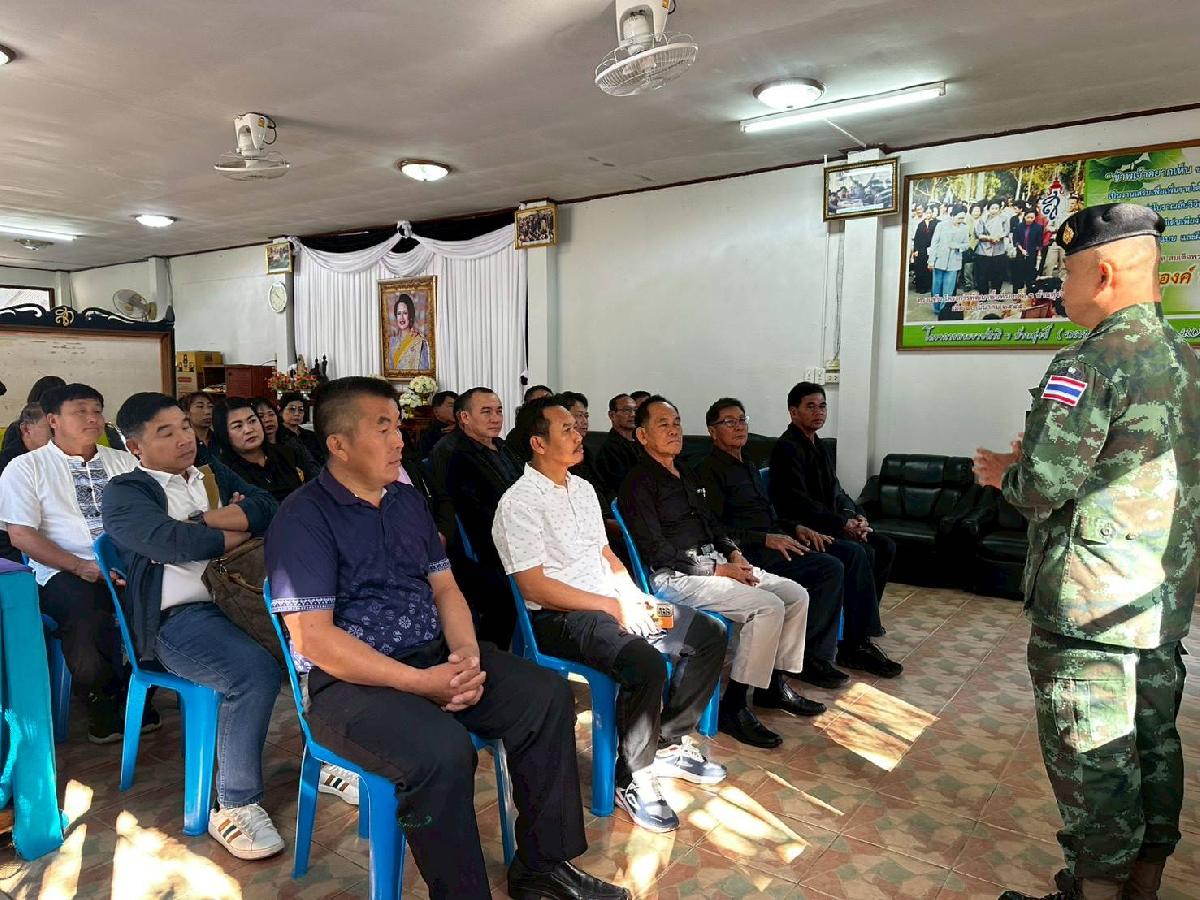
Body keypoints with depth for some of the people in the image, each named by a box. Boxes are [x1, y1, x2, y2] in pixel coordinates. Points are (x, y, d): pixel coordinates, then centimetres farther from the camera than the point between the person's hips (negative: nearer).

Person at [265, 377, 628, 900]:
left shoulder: (408, 499, 12)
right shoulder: (302, 518, -11)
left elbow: (443, 587, 12)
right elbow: (313, 638, -18)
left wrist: (467, 653, -9)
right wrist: (419, 682, -22)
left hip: (435, 655, 7)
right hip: (349, 681, -7)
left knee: (547, 696, -8)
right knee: (444, 752, -34)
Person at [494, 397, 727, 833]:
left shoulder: (582, 488, 14)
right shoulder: (519, 502, -13)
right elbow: (534, 587, -19)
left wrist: (633, 597, 1)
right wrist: (611, 606, -17)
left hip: (611, 603, 9)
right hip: (560, 618, -9)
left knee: (709, 634, 2)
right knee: (646, 664, -33)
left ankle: (669, 743, 15)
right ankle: (633, 777, -8)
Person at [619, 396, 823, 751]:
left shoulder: (686, 478, 20)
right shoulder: (639, 482, -9)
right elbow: (656, 550, -16)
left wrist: (734, 554, 4)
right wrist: (717, 570, -15)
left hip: (715, 564, 9)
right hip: (675, 577, -9)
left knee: (796, 595, 1)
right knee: (768, 607, -24)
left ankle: (775, 684, 14)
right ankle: (733, 706, -14)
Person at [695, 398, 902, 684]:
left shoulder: (748, 466, 23)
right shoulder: (709, 471, -7)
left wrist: (796, 529, 6)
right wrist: (766, 539, -22)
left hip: (773, 539, 9)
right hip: (750, 552, -9)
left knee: (854, 555, -3)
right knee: (830, 568, -24)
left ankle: (857, 642, 4)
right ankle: (813, 657, -13)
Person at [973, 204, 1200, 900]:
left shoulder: (1090, 364, -19)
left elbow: (1045, 488, -23)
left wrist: (1004, 473, -2)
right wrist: (1038, 461, 16)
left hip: (1089, 607, -9)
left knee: (1090, 758, 3)